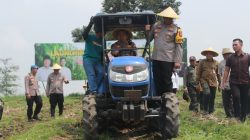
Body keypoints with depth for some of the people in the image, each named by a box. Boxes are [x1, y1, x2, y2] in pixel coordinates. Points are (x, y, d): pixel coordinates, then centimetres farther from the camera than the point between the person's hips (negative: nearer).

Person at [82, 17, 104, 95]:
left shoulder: (102, 41, 15)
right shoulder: (90, 38, -1)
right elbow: (84, 34, -23)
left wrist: (102, 63, 14)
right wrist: (90, 24, -30)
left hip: (97, 60, 4)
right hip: (88, 59, -4)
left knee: (101, 73, -16)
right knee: (91, 74, -19)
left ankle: (99, 92, -14)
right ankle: (93, 90, -25)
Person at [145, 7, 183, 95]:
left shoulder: (176, 29, 0)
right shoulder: (156, 26, 13)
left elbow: (179, 46, -5)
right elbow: (149, 40, 22)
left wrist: (178, 61, -13)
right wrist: (147, 31, 3)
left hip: (168, 59, -5)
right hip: (156, 58, 5)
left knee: (167, 82, -2)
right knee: (157, 81, 9)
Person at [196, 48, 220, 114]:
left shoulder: (216, 62, 12)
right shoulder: (202, 62, 6)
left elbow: (218, 73, 16)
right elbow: (198, 73, 7)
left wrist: (219, 82, 14)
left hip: (213, 82, 3)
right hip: (205, 81, -3)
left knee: (212, 98, 4)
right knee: (207, 94, -24)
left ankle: (211, 111, 17)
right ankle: (205, 110, -9)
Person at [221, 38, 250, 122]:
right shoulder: (231, 58, 5)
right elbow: (226, 71, 9)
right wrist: (223, 82, 5)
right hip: (234, 82, 0)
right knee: (236, 97, -22)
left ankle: (243, 119, 17)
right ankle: (237, 116, -12)